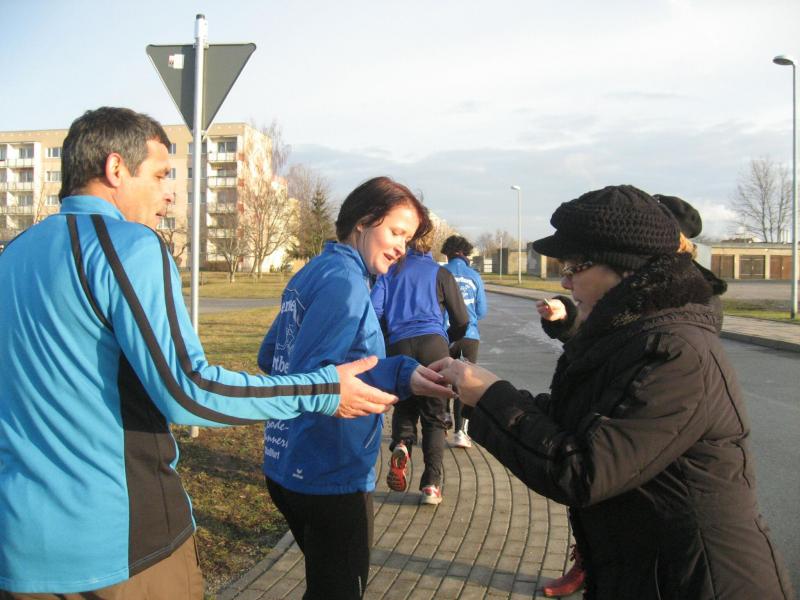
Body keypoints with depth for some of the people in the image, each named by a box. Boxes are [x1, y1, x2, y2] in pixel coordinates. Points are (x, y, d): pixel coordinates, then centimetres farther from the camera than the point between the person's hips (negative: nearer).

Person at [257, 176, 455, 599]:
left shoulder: (310, 274, 9)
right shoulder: (344, 280, -18)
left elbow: (269, 358, 15)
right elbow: (309, 376, -26)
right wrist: (398, 376, -35)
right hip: (331, 478, -9)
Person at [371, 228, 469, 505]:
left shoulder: (391, 272, 14)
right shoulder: (441, 274, 10)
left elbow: (375, 311, 2)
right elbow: (462, 321, 9)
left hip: (399, 347, 2)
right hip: (433, 344, -1)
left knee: (404, 407, 21)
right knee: (434, 417, 7)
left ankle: (401, 444, -10)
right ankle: (431, 484, 2)